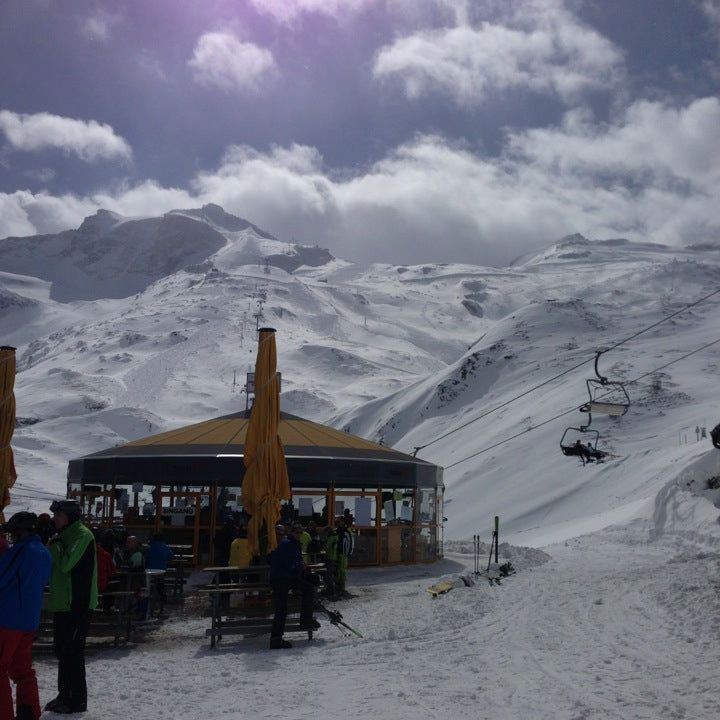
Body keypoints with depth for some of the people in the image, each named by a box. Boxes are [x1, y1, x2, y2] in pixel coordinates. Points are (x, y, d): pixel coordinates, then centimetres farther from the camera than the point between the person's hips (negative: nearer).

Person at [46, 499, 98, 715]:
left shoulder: (82, 535, -13)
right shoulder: (64, 535, 16)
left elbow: (65, 563, -22)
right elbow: (56, 564, 20)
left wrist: (54, 544, -11)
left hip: (77, 604, -10)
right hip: (63, 603, 10)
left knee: (72, 651, -5)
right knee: (62, 650, 15)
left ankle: (77, 699, 3)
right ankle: (65, 695, 26)